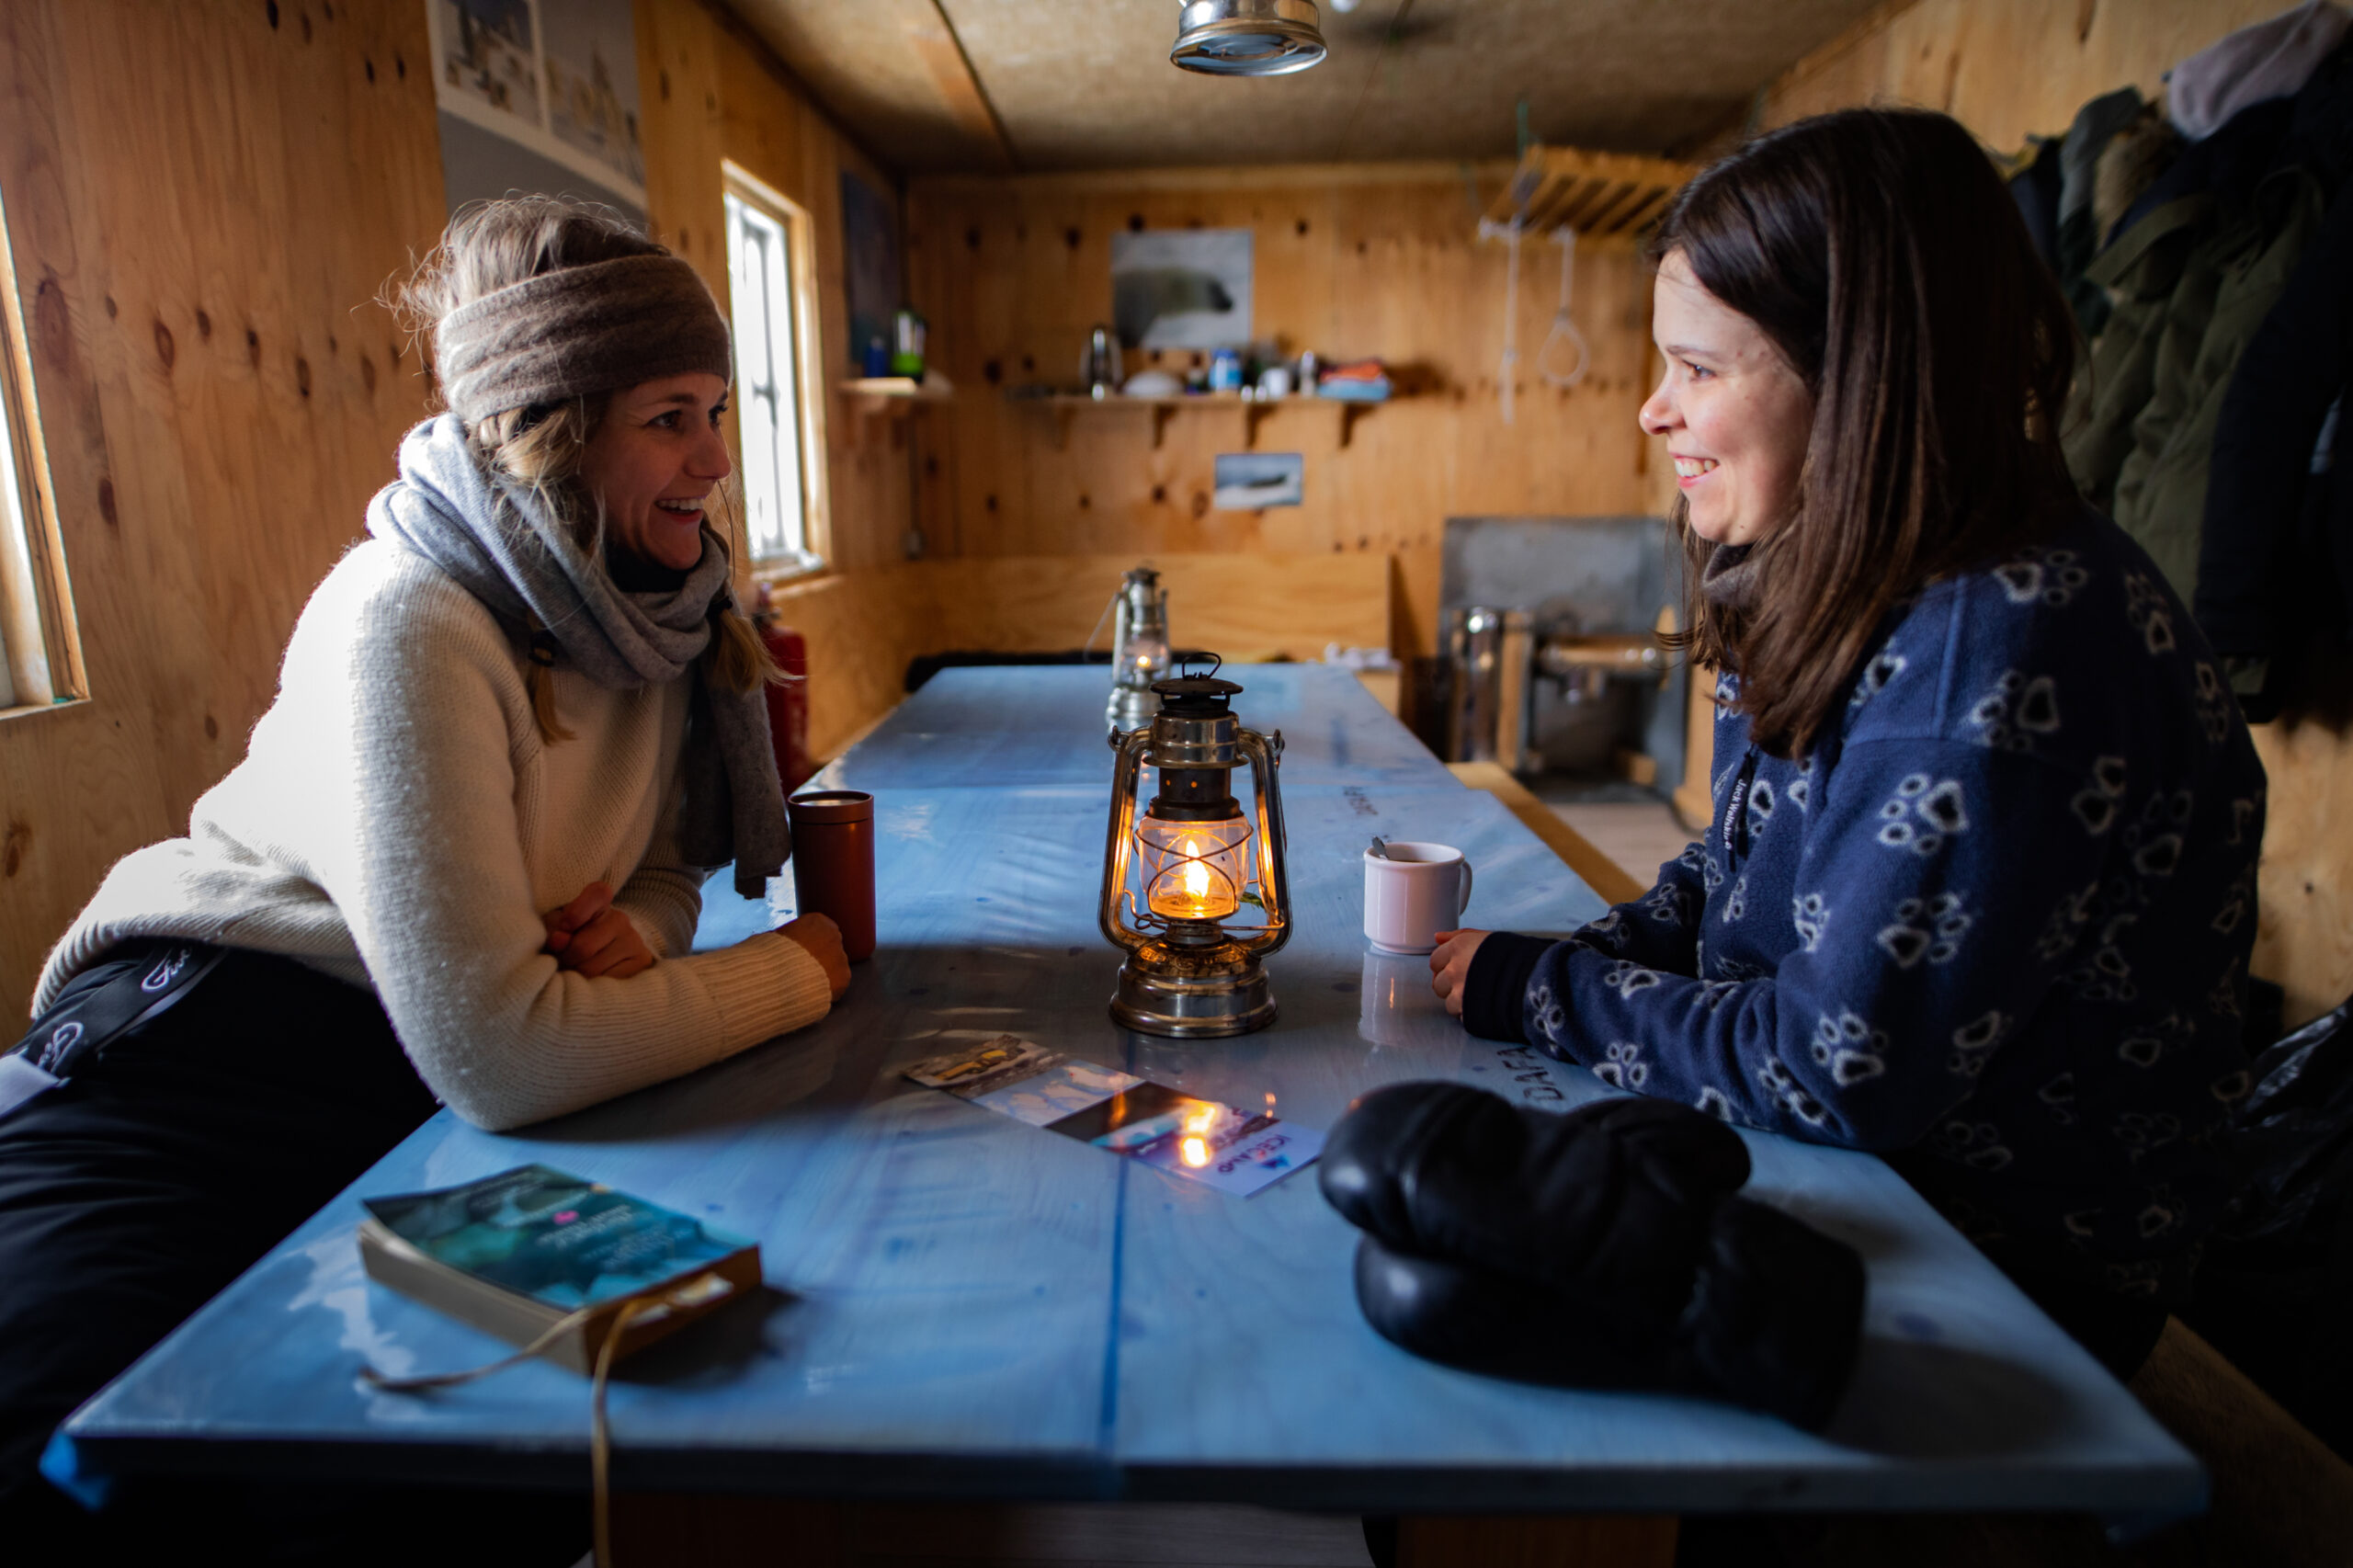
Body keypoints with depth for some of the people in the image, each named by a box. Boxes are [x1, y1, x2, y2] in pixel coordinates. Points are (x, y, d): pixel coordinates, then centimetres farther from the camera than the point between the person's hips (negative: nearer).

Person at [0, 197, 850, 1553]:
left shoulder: (647, 593, -3)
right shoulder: (409, 629, -25)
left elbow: (665, 858, 8)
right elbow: (497, 1059, -30)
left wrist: (633, 930, -16)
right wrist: (799, 971, -20)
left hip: (428, 1080, 6)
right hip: (214, 1049, -6)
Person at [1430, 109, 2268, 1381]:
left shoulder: (2012, 639, -28)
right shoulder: (1834, 596, 2)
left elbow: (1841, 1072, -27)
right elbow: (1736, 873, 10)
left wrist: (1536, 991, -16)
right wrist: (1588, 964, -8)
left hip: (2001, 1271, -7)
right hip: (1838, 1181, 8)